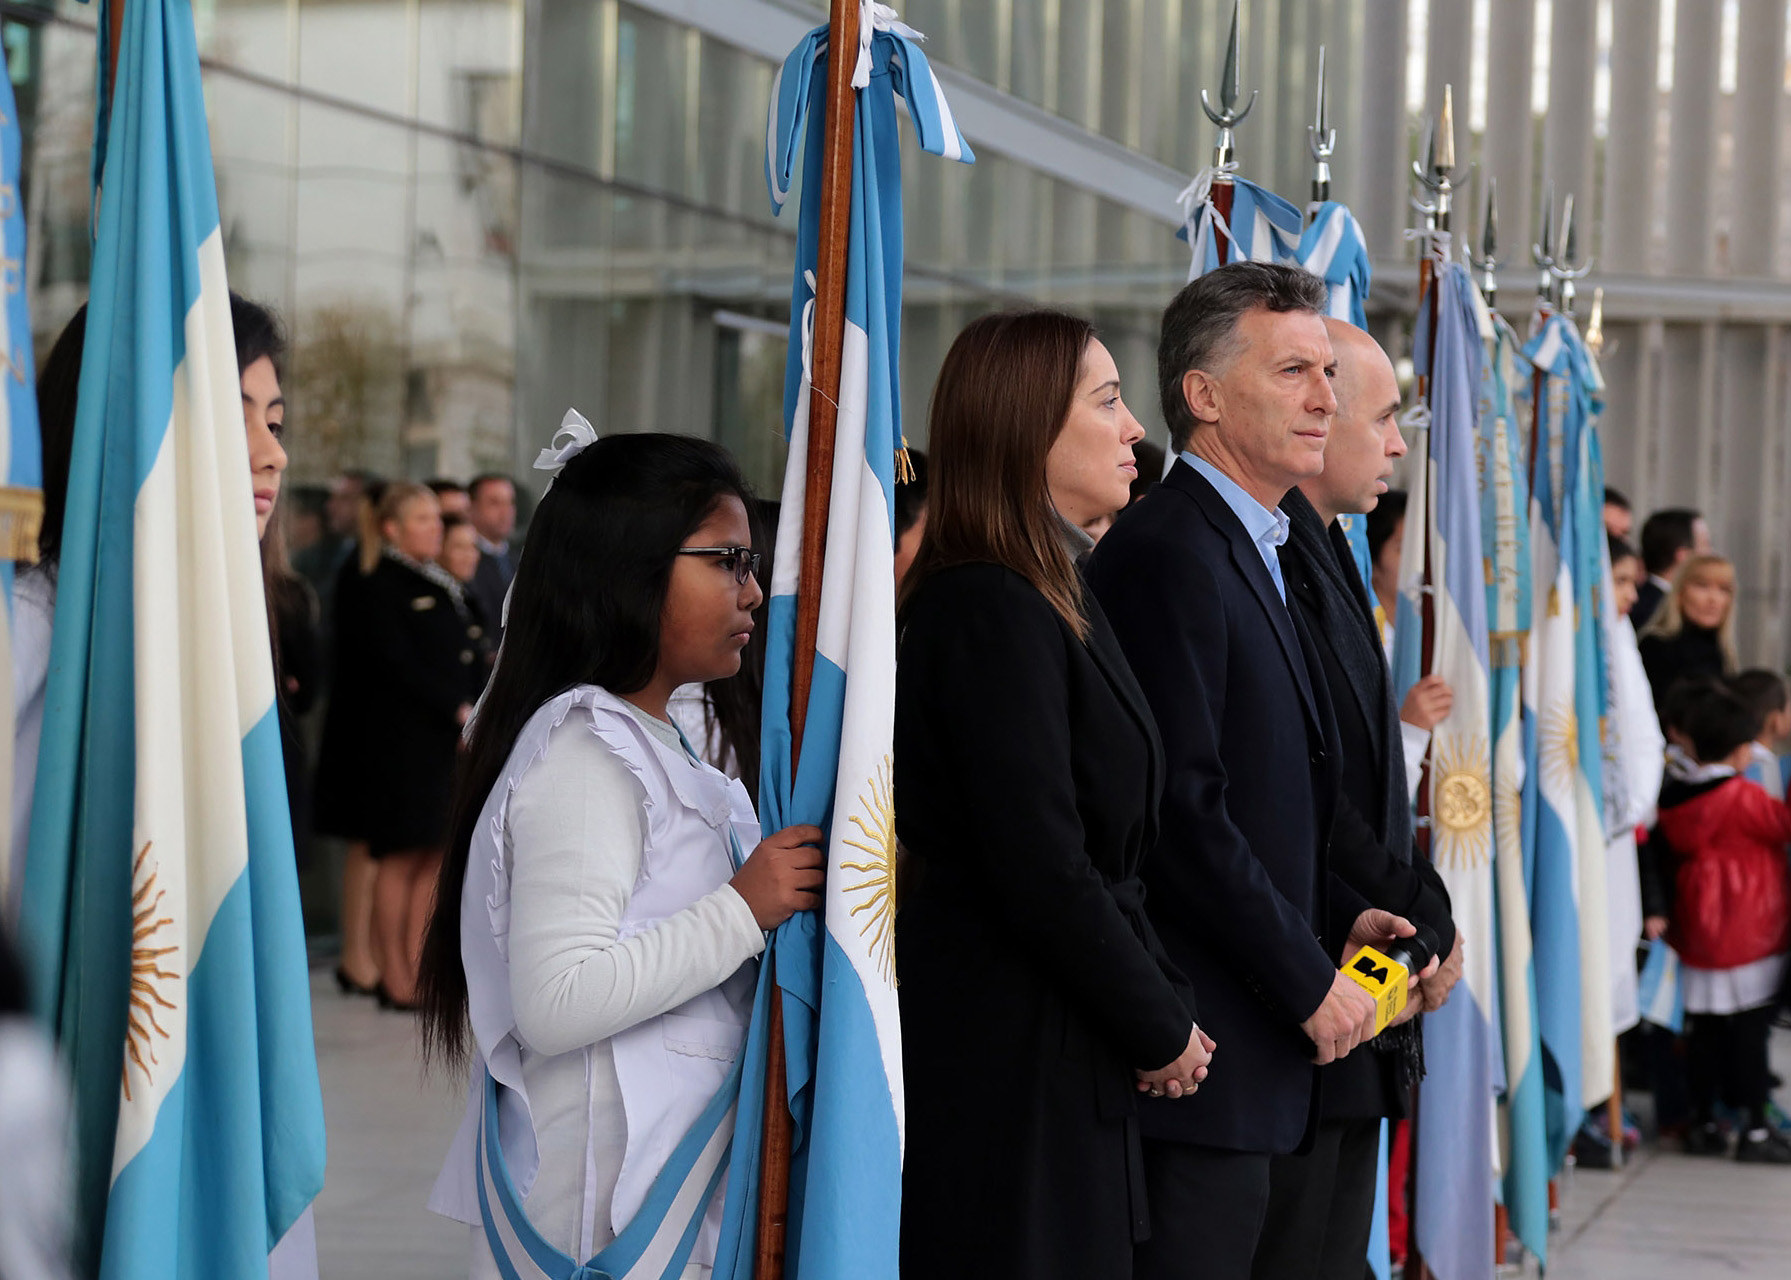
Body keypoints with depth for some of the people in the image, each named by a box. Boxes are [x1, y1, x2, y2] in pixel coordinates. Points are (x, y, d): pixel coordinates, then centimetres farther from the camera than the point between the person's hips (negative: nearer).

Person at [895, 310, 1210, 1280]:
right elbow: (1043, 872, -20)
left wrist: (1167, 1007, 4)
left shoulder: (1052, 599, 15)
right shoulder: (991, 612, -17)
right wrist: (1162, 1029, -9)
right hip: (1006, 1060, -10)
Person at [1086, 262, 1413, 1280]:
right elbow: (1184, 811, -20)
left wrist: (1336, 917, 8)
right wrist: (1310, 979, -14)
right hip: (1210, 1041, -10)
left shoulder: (1254, 550, 18)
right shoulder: (1167, 554, -14)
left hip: (1264, 1037, 10)